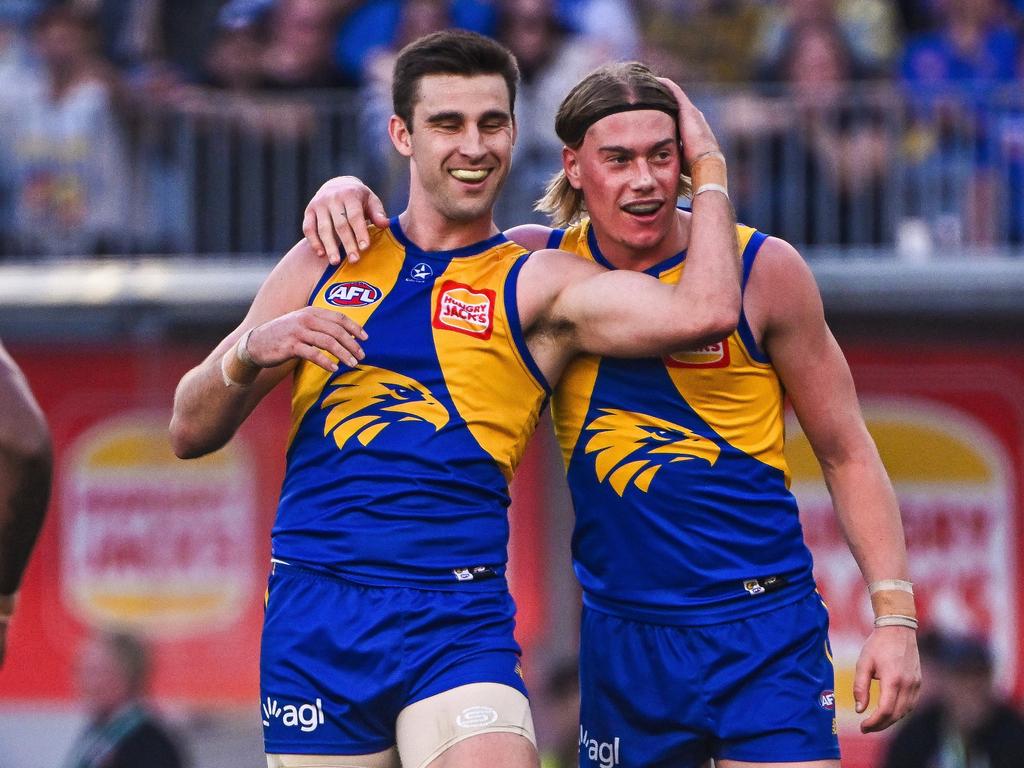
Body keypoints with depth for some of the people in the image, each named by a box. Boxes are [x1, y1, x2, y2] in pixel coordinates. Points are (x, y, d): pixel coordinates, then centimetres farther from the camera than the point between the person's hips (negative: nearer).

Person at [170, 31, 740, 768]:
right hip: (313, 619, 3)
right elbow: (190, 434, 12)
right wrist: (251, 354, -9)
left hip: (457, 624, -2)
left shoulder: (538, 284, 5)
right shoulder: (325, 264, 13)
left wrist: (708, 168, 1)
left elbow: (704, 312, -12)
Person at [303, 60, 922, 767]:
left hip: (765, 629, -3)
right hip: (622, 634, 3)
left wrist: (895, 614, -6)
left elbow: (847, 452, 2)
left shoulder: (762, 270, -4)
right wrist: (347, 194, -7)